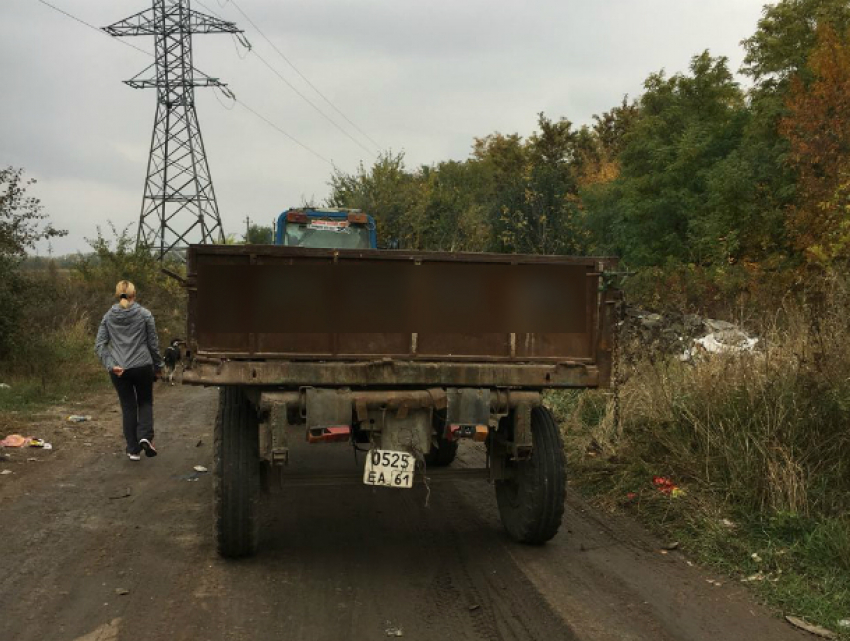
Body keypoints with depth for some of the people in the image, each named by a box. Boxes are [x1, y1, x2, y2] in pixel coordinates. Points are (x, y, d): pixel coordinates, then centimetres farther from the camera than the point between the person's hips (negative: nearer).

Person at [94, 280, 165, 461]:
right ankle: (145, 436, -7)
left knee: (128, 407, 12)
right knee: (145, 402, 17)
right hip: (142, 367, -2)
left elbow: (99, 344, -3)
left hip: (119, 370, 2)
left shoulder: (108, 316, 3)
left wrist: (110, 365, -7)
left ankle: (133, 449, 11)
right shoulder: (145, 314, -4)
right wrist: (158, 366, 9)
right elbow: (153, 344, -1)